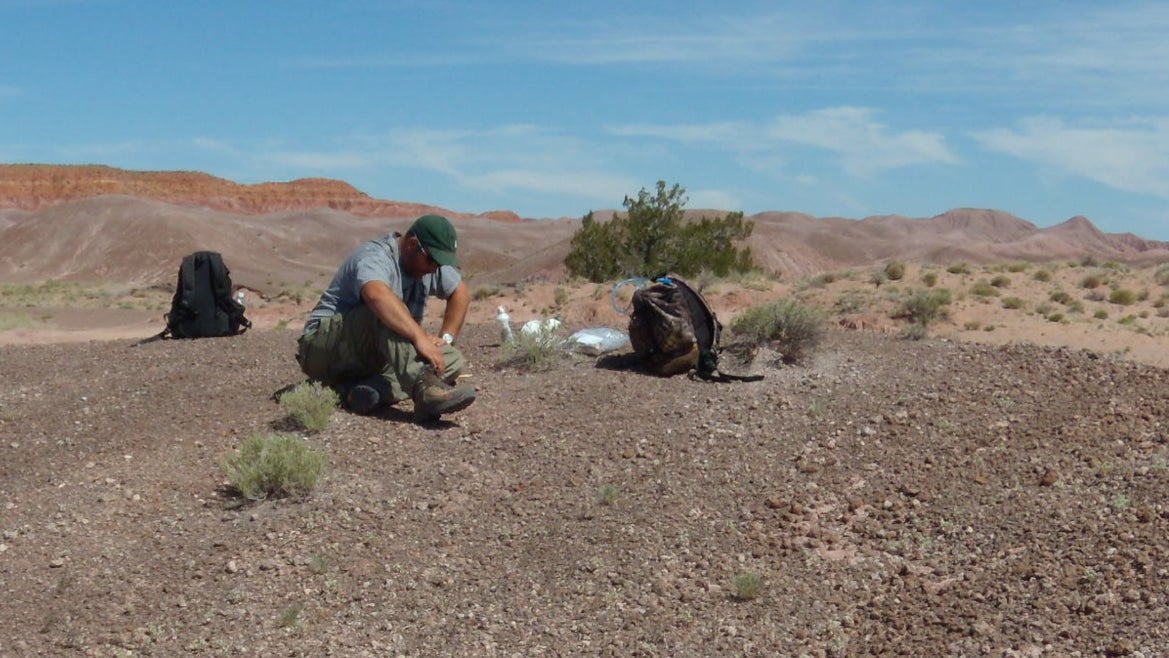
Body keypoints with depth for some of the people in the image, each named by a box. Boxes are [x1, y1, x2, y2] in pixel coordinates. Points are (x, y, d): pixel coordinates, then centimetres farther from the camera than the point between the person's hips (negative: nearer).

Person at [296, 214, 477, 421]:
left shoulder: (431, 263, 6)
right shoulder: (375, 258, -20)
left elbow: (461, 293, 16)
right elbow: (376, 294, -42)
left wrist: (446, 338, 0)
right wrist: (420, 337, -52)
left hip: (372, 360, 8)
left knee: (452, 360, -13)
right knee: (387, 311, -36)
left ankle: (371, 390, -30)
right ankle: (425, 388, -54)